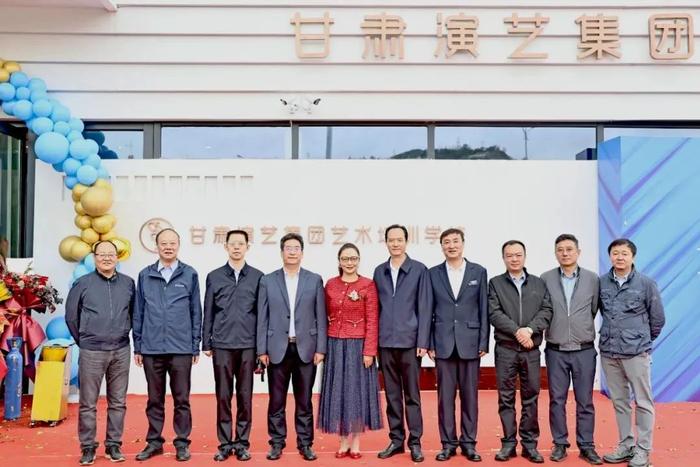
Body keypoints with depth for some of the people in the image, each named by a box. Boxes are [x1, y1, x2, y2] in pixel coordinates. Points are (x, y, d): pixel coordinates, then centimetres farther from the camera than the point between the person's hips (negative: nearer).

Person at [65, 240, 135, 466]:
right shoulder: (83, 284, -1)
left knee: (118, 402, 8)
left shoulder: (128, 283, 4)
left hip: (121, 351, 2)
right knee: (88, 403, 3)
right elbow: (71, 315, 6)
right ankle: (88, 447, 15)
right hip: (91, 352, -2)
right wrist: (82, 340, 9)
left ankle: (113, 445, 19)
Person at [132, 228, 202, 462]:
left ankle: (182, 443, 16)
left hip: (181, 349, -1)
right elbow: (138, 312, 8)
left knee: (181, 400, 6)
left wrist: (195, 346, 1)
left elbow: (196, 312, 3)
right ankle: (154, 441, 23)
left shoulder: (190, 275, 1)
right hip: (151, 349, 1)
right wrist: (137, 346, 6)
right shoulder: (145, 275, 5)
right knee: (155, 400, 11)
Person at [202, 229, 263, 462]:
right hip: (222, 345, 1)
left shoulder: (258, 277, 4)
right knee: (223, 396, 4)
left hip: (248, 345, 0)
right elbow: (208, 313, 7)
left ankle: (242, 443, 15)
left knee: (245, 396, 5)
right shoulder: (214, 277, 6)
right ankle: (225, 443, 14)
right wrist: (206, 344, 3)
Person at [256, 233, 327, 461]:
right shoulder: (268, 280, 5)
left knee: (304, 401, 7)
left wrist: (320, 348, -2)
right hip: (278, 349, 0)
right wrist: (262, 350, -1)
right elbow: (262, 318, 3)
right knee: (276, 401, 6)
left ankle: (305, 444, 17)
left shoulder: (315, 280, 5)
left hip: (305, 348, 0)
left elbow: (321, 317, 4)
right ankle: (277, 443, 18)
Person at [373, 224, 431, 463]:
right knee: (392, 395, 10)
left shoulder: (419, 270, -1)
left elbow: (424, 308, -4)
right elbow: (376, 307, 9)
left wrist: (423, 342, -9)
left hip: (409, 341, -3)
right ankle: (396, 439, 19)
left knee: (412, 395, 4)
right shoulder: (379, 271, 10)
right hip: (385, 342, 3)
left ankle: (414, 442, 12)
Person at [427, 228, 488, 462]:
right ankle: (448, 443, 14)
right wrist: (429, 343, 0)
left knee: (469, 394, 5)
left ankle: (468, 443, 16)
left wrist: (483, 342, -2)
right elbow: (428, 311, 5)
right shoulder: (433, 273, 5)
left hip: (470, 342, 0)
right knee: (445, 395, 4)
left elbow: (484, 309, 3)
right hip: (443, 343, 0)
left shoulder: (478, 272, 5)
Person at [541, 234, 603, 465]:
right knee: (557, 400, 6)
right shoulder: (545, 279, -1)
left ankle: (586, 446, 17)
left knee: (585, 401, 6)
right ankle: (560, 444, 18)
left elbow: (594, 310, 7)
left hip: (584, 350, 0)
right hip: (556, 351, 0)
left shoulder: (592, 279, 0)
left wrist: (582, 331, 10)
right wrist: (554, 329, 5)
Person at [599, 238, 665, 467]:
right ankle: (625, 445, 23)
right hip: (608, 352, 3)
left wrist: (643, 339, 12)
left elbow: (658, 319, 4)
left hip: (636, 352, -3)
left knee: (643, 402, 4)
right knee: (619, 401, 12)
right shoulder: (601, 283, 0)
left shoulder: (646, 283, -5)